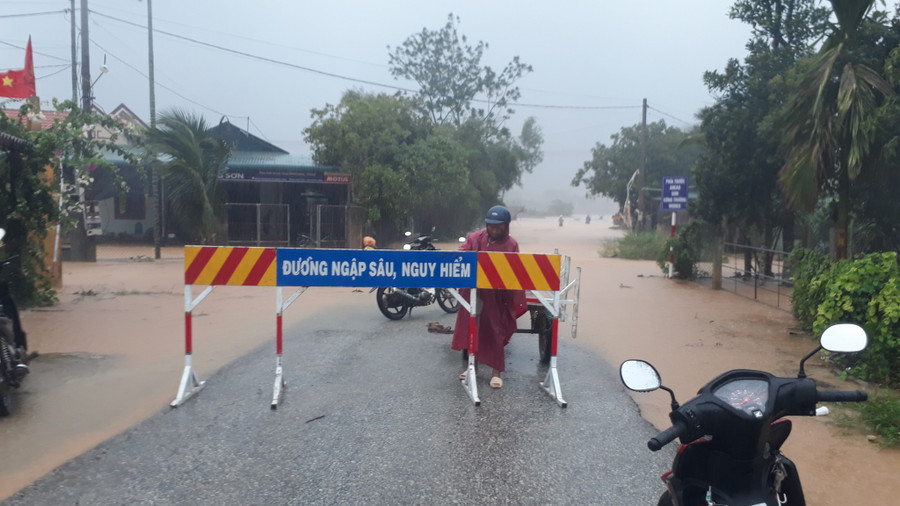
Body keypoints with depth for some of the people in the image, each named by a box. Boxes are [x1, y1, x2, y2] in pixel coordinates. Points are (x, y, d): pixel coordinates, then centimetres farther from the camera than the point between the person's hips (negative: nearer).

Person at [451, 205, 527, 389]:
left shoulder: (511, 245, -3)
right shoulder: (474, 238, 1)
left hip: (498, 296, -2)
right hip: (474, 293, 2)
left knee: (495, 332, 3)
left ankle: (496, 372, 13)